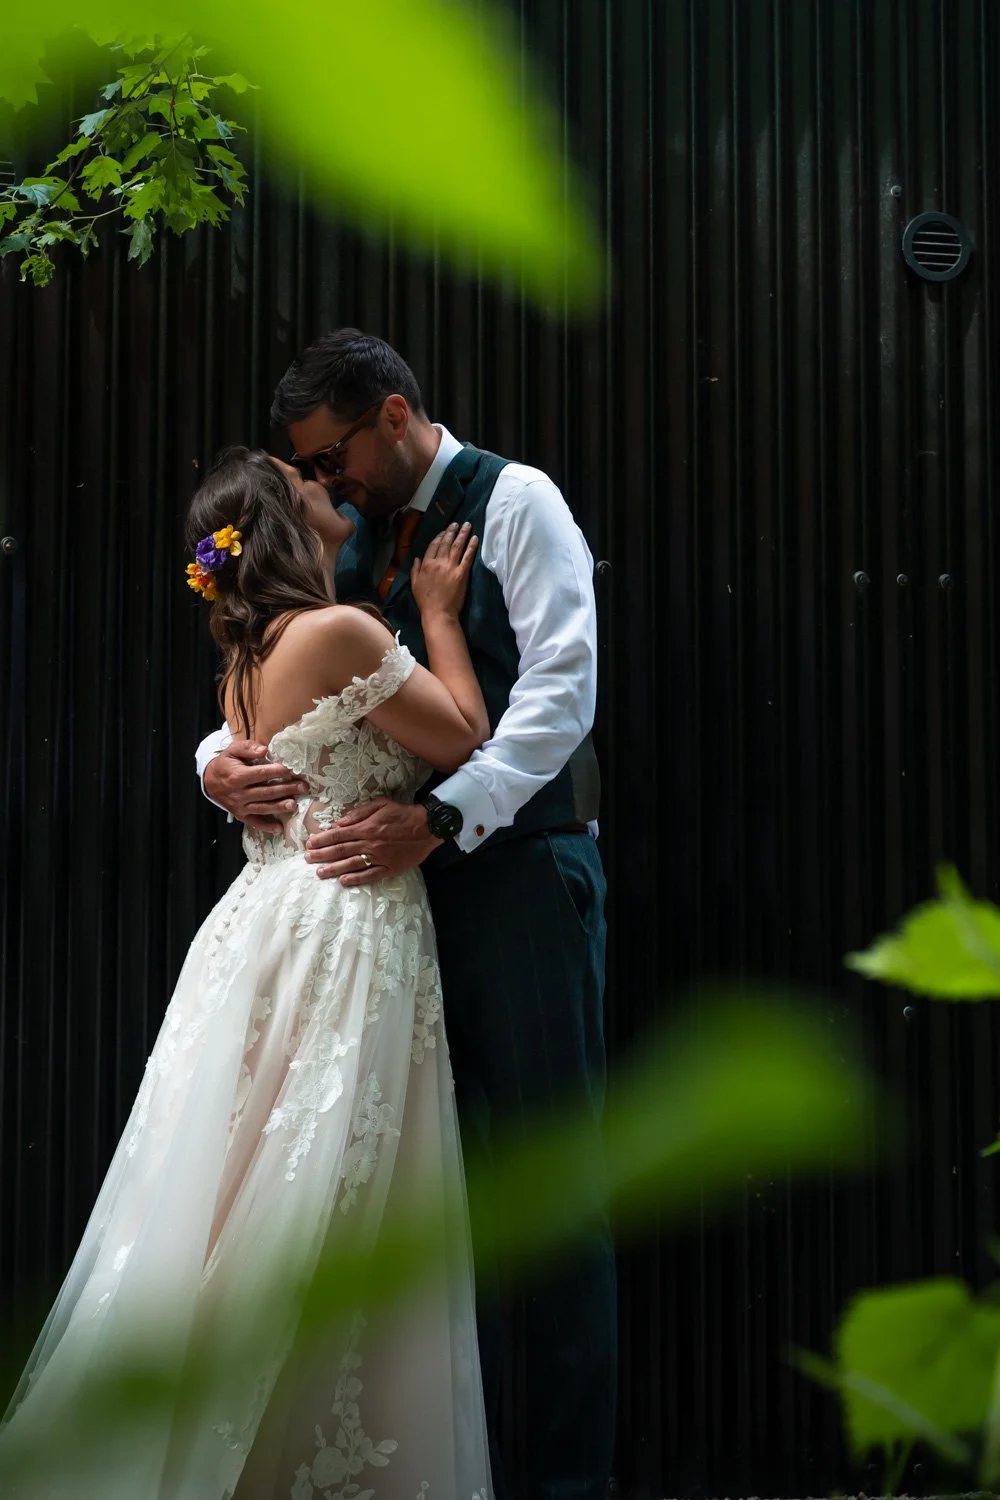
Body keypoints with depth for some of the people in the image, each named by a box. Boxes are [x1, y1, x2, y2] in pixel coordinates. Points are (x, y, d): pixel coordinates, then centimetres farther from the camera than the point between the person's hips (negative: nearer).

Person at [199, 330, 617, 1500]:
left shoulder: (513, 501, -2)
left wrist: (438, 819, -21)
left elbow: (563, 688, -13)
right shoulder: (349, 539, 17)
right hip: (402, 876, 6)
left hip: (519, 862, -6)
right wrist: (220, 760, -8)